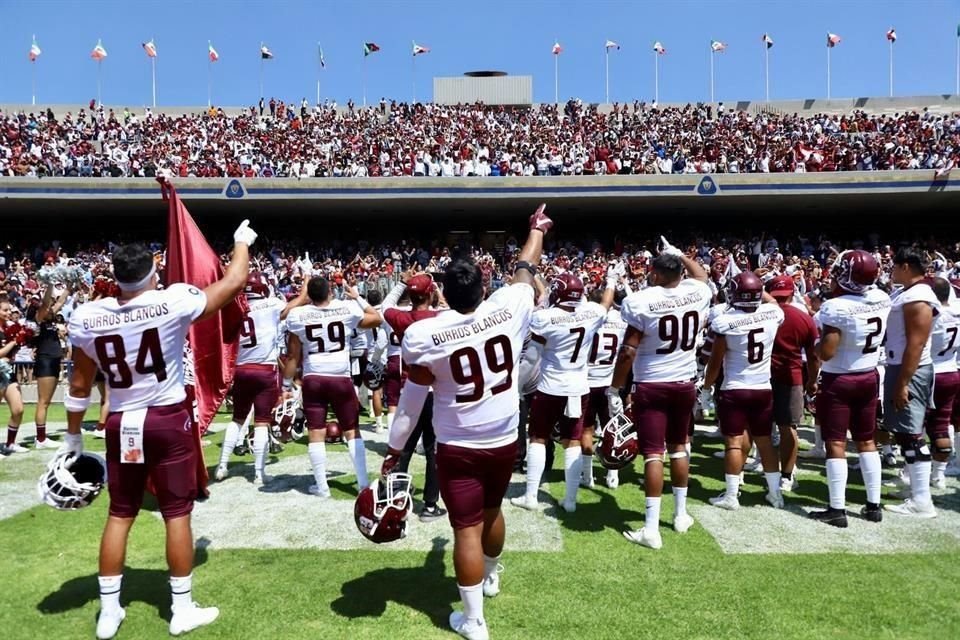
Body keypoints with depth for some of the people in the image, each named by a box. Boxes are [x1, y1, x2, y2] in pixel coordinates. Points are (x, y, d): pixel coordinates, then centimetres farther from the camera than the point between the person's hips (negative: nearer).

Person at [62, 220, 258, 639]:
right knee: (177, 513, 7)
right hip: (168, 421, -3)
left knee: (119, 515, 15)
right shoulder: (173, 302, -15)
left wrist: (72, 436, 18)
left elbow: (80, 385, 6)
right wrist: (243, 242, 15)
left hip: (121, 425, 4)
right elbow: (234, 282, -2)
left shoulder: (86, 318, -3)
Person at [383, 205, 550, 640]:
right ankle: (491, 576, 51)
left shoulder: (423, 335, -16)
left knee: (466, 529, 5)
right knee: (491, 511, 26)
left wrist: (394, 451, 4)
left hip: (458, 448, -4)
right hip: (504, 442, 4)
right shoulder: (510, 310, -12)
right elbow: (525, 272, 9)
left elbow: (412, 402, -9)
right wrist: (537, 230, 28)